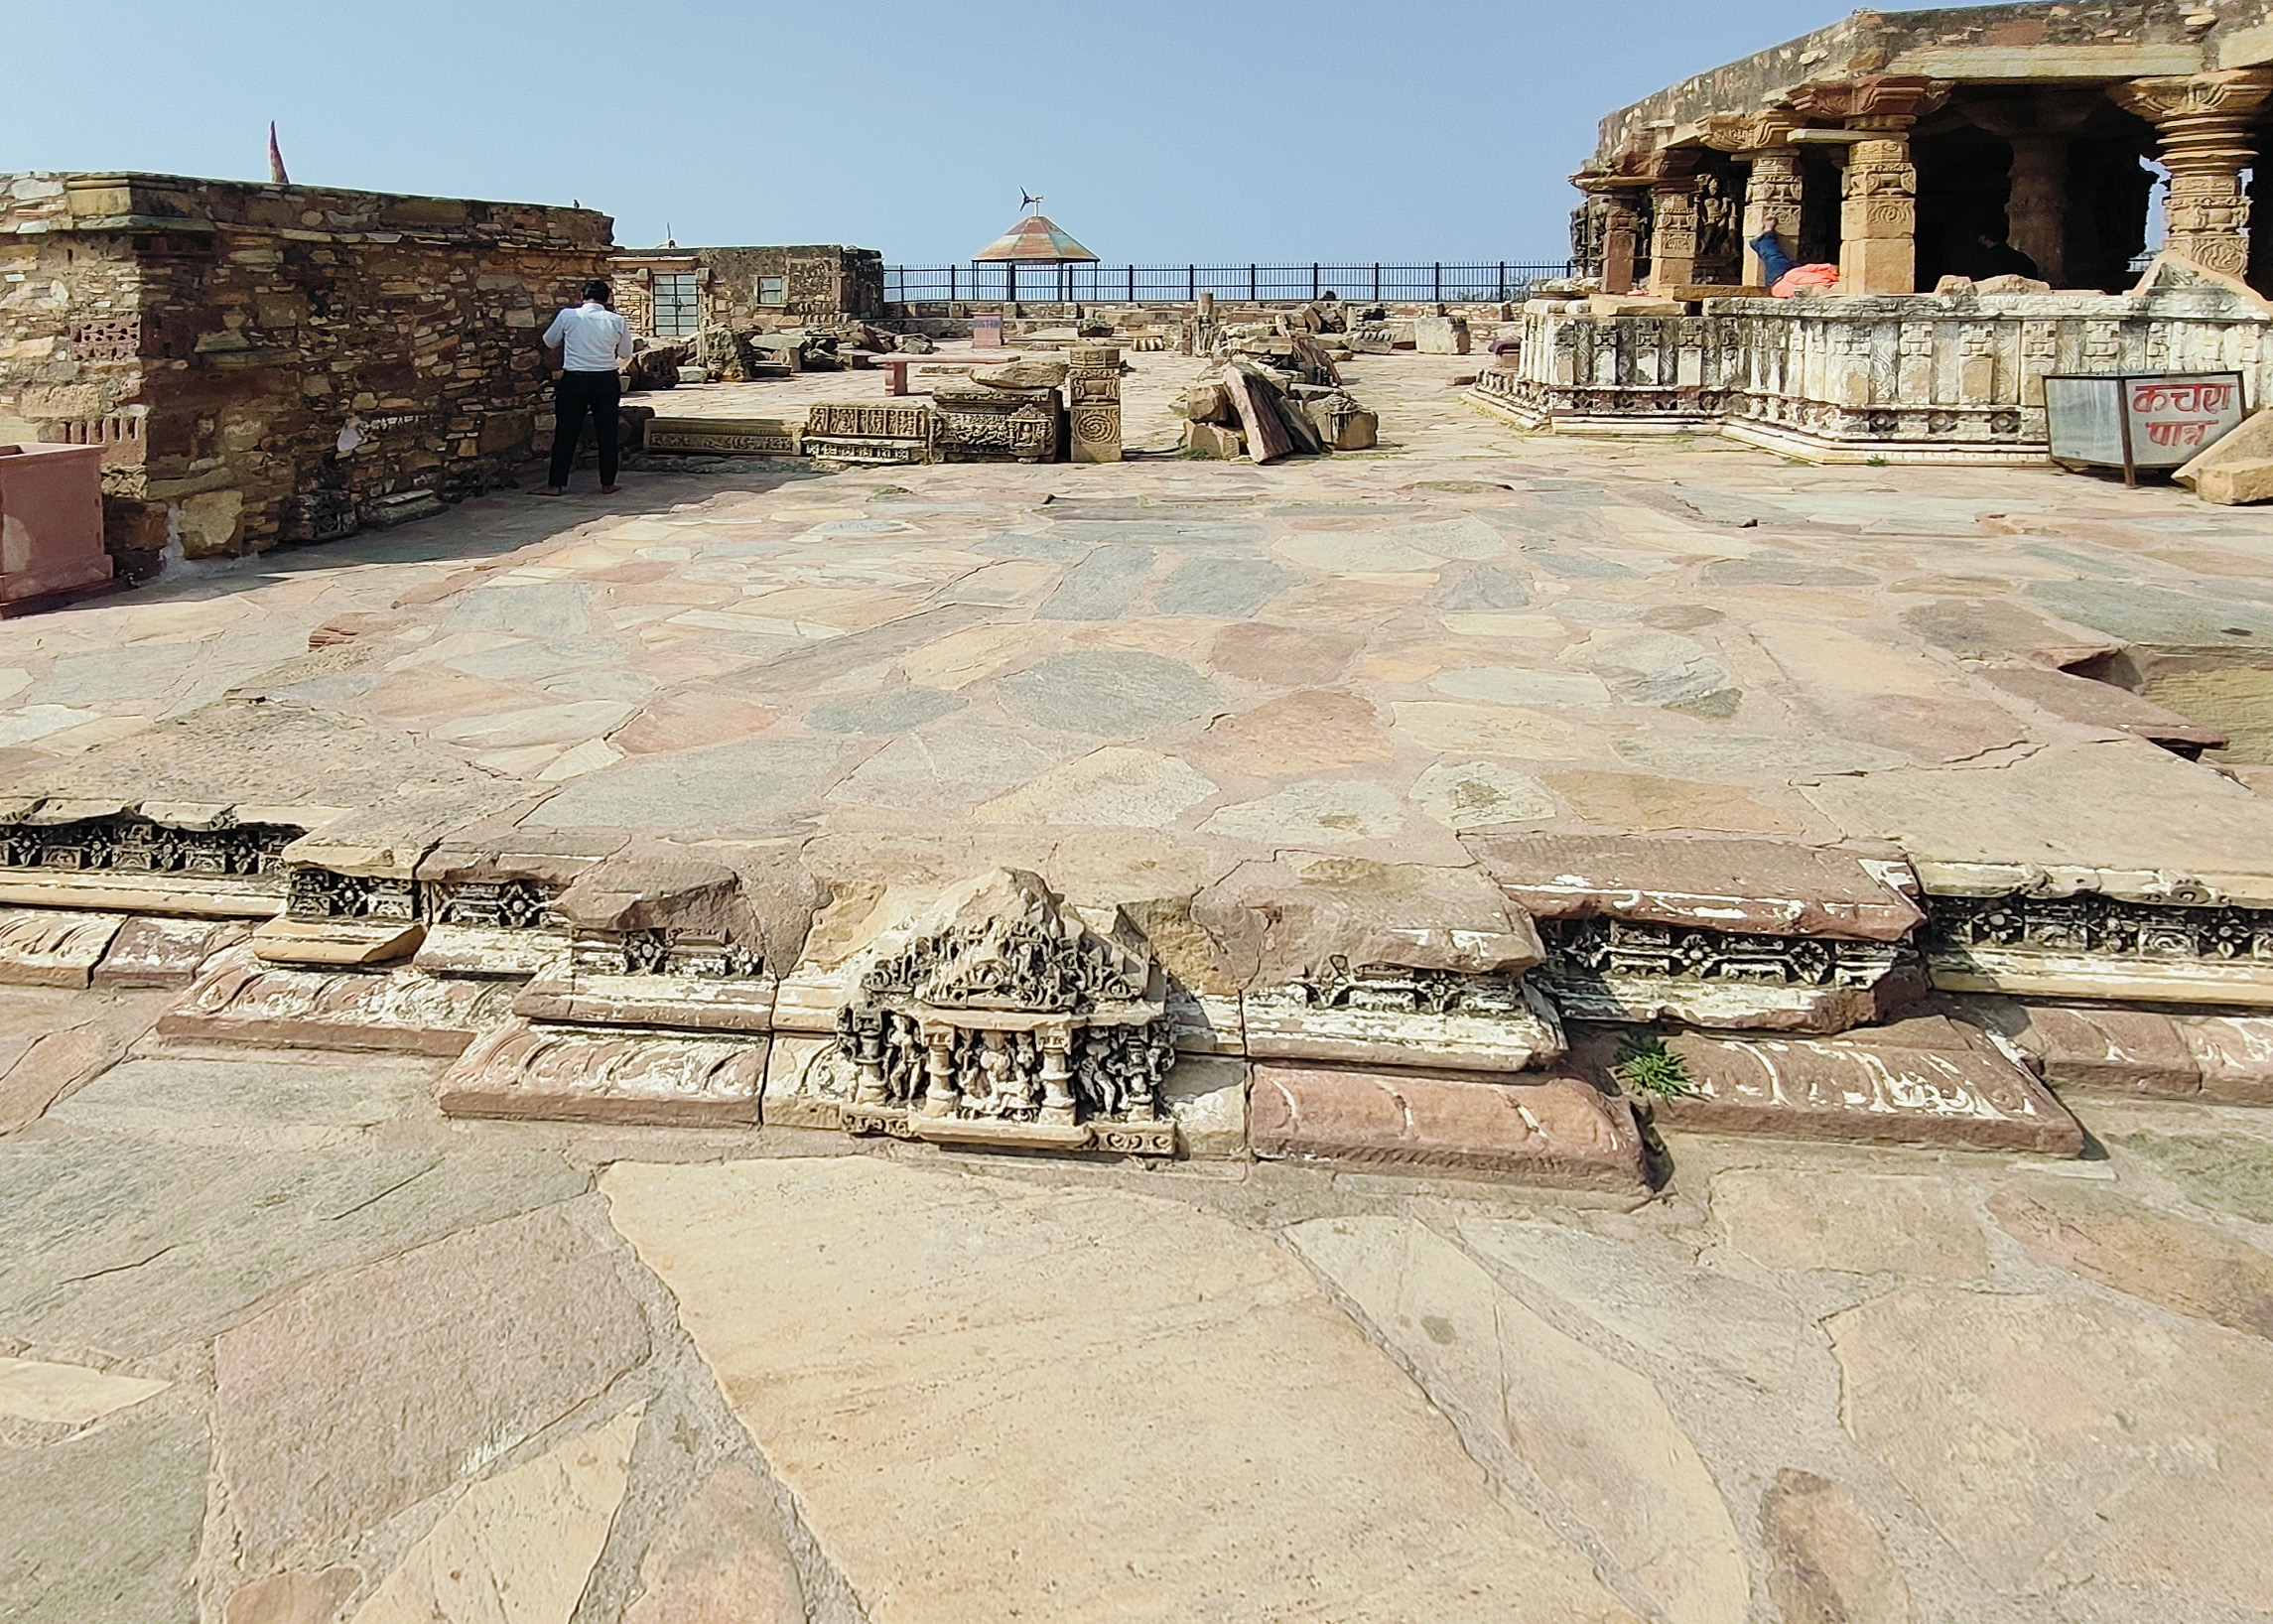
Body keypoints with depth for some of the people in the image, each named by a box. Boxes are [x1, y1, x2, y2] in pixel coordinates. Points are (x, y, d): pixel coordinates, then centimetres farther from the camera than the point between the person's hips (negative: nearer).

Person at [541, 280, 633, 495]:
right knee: (607, 433, 9)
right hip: (607, 380, 1)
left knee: (566, 433, 5)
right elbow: (626, 354, 12)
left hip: (575, 380, -1)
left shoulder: (568, 315, -2)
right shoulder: (617, 321, 0)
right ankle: (607, 484, 13)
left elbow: (549, 342, 12)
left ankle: (556, 484, 7)